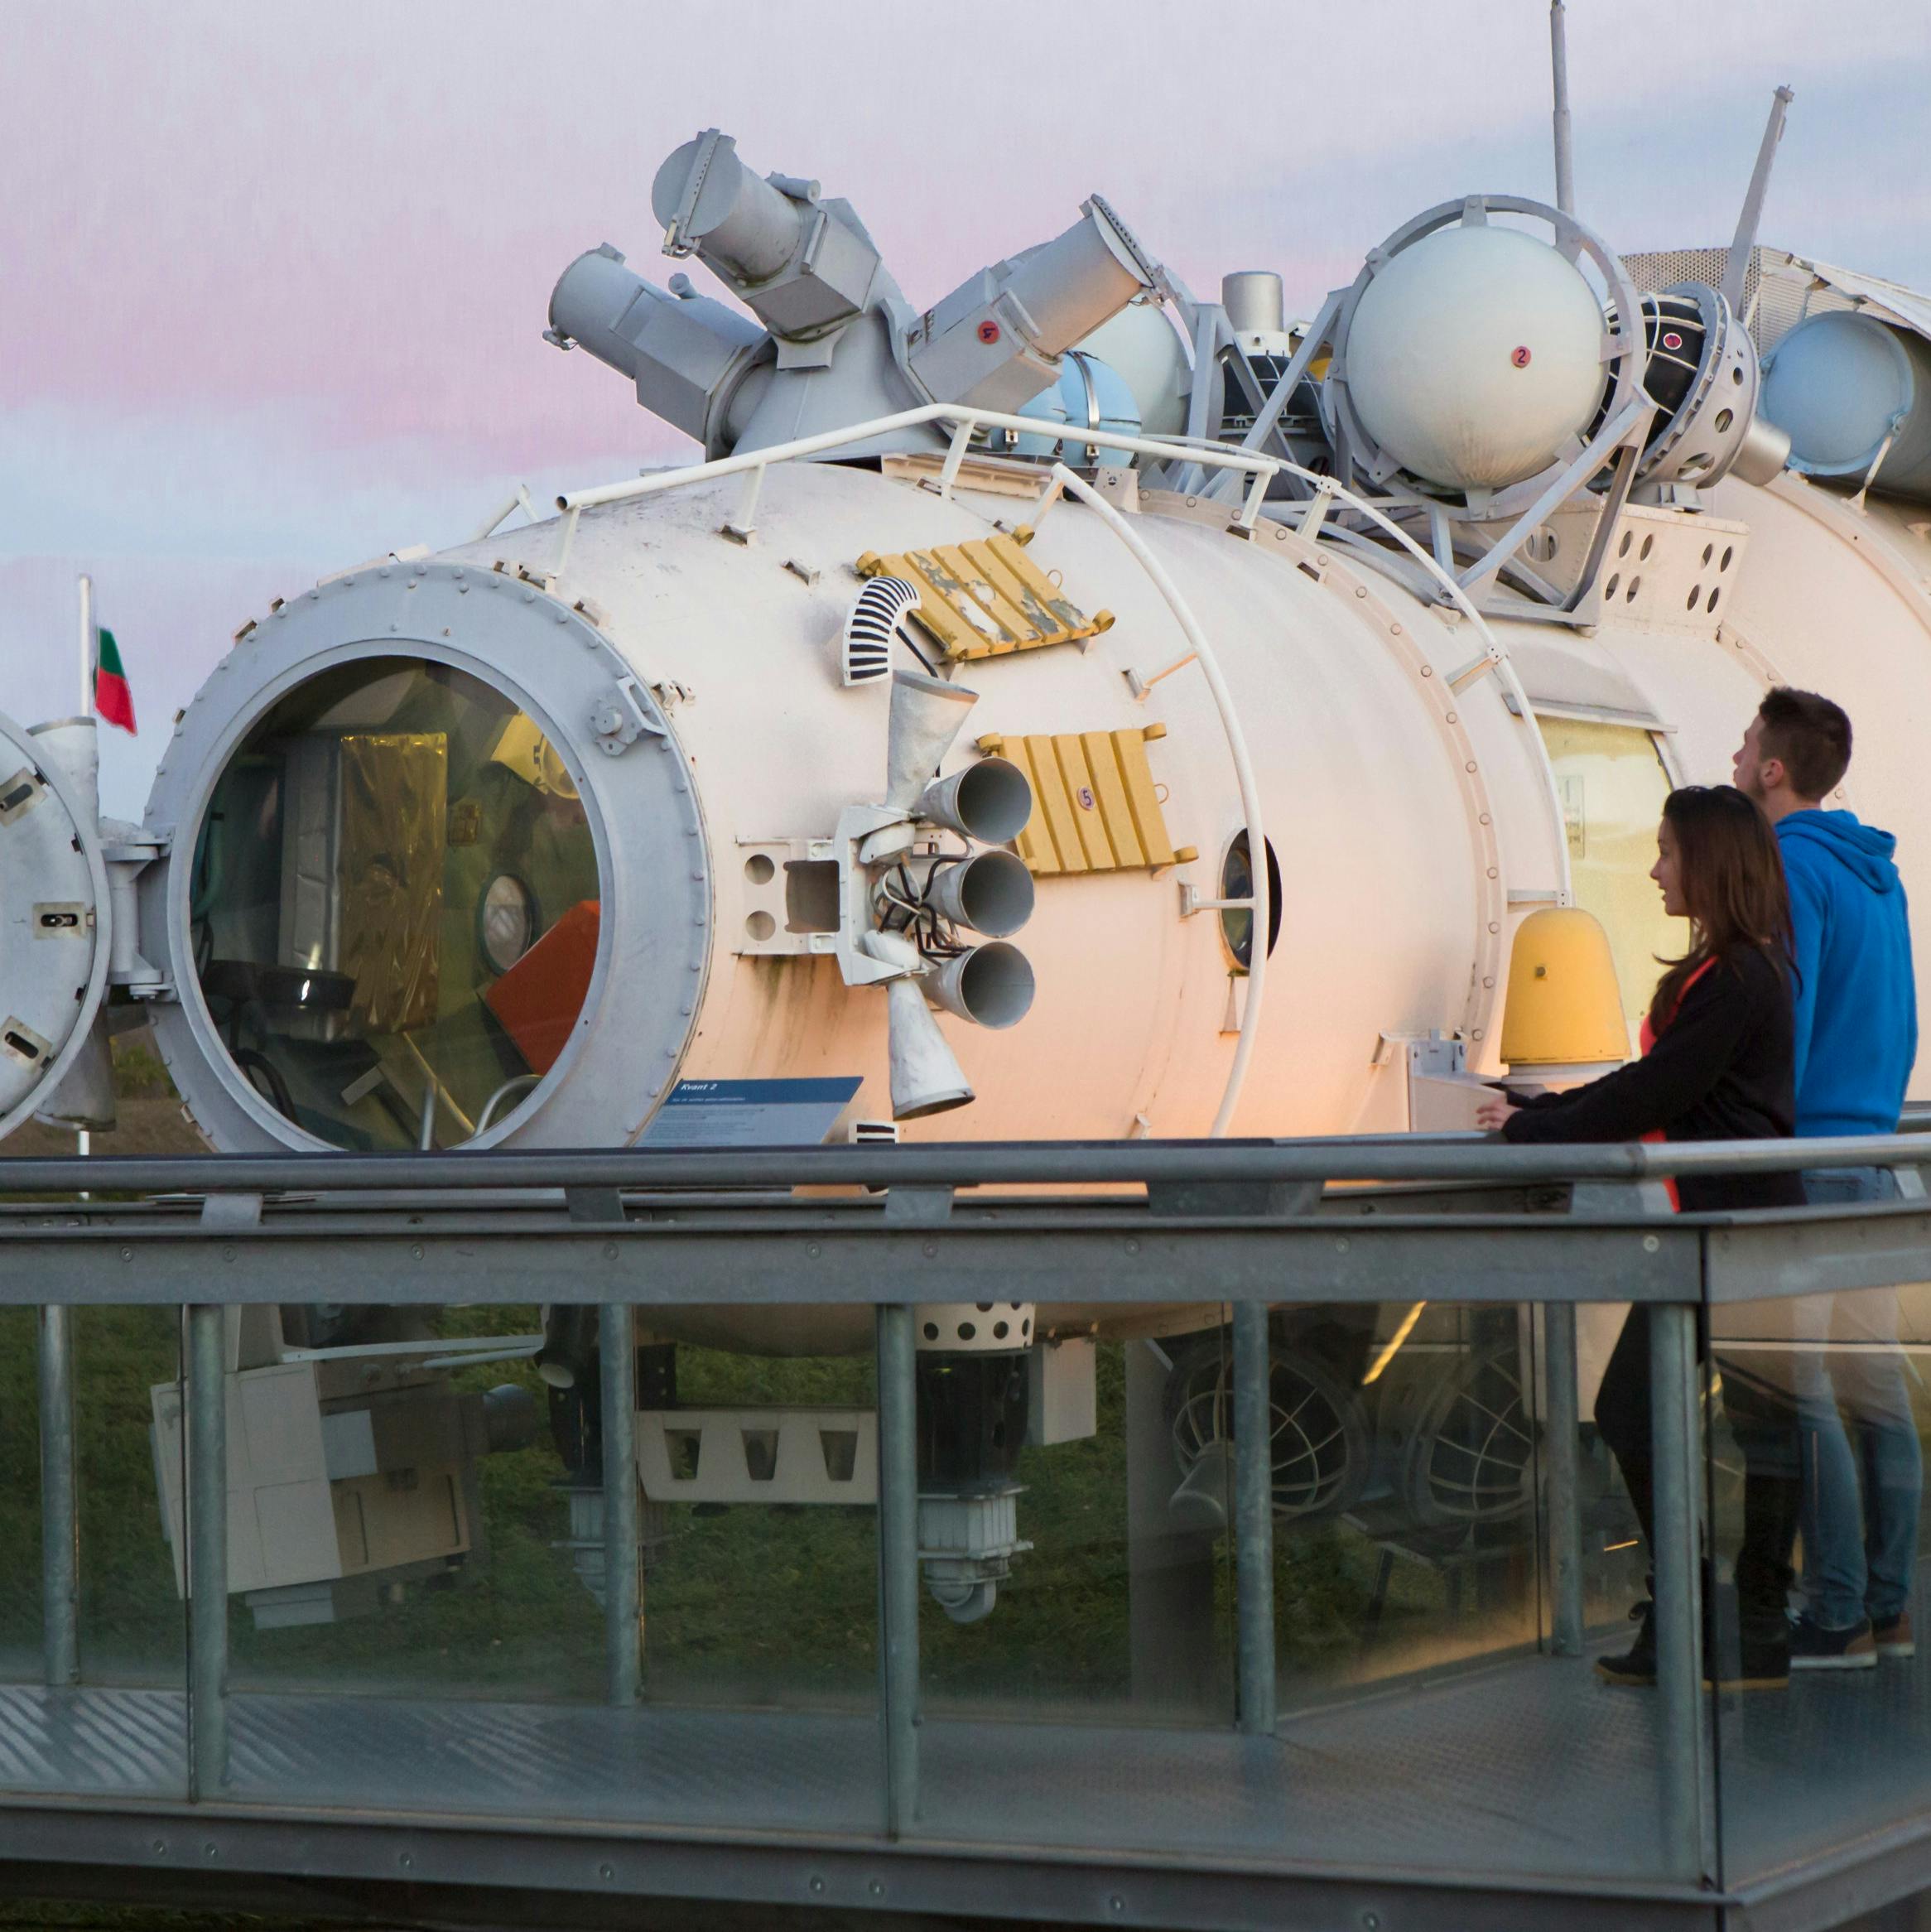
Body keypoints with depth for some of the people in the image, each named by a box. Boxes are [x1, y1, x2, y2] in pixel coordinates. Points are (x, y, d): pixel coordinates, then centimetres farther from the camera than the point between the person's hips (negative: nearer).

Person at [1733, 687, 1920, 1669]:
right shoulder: (1878, 872, 15)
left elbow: (1778, 1027, -17)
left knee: (1798, 1392, -6)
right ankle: (1889, 1606, 14)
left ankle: (1837, 1616, -6)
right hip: (1872, 1152, 9)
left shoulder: (1789, 869, -12)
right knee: (1874, 1386, 10)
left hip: (1803, 1157, -9)